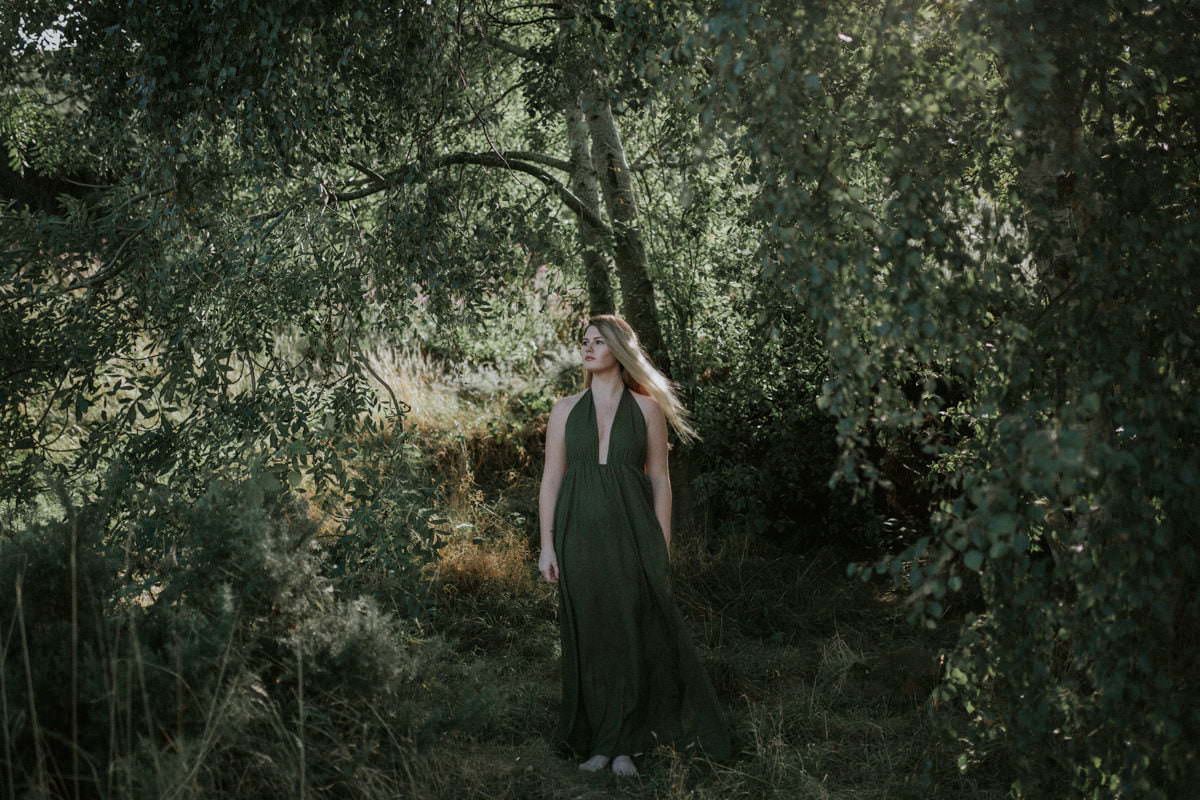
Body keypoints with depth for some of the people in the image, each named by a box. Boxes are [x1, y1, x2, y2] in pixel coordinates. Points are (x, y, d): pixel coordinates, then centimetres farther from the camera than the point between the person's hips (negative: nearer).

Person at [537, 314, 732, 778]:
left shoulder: (647, 408, 3)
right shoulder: (566, 409, 7)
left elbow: (659, 479, 3)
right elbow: (551, 479, 6)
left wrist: (661, 546, -2)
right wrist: (547, 545, -1)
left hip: (631, 533, -2)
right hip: (581, 534, 2)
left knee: (636, 634, -4)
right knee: (589, 638, 5)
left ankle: (621, 744, 8)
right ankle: (599, 742, 16)